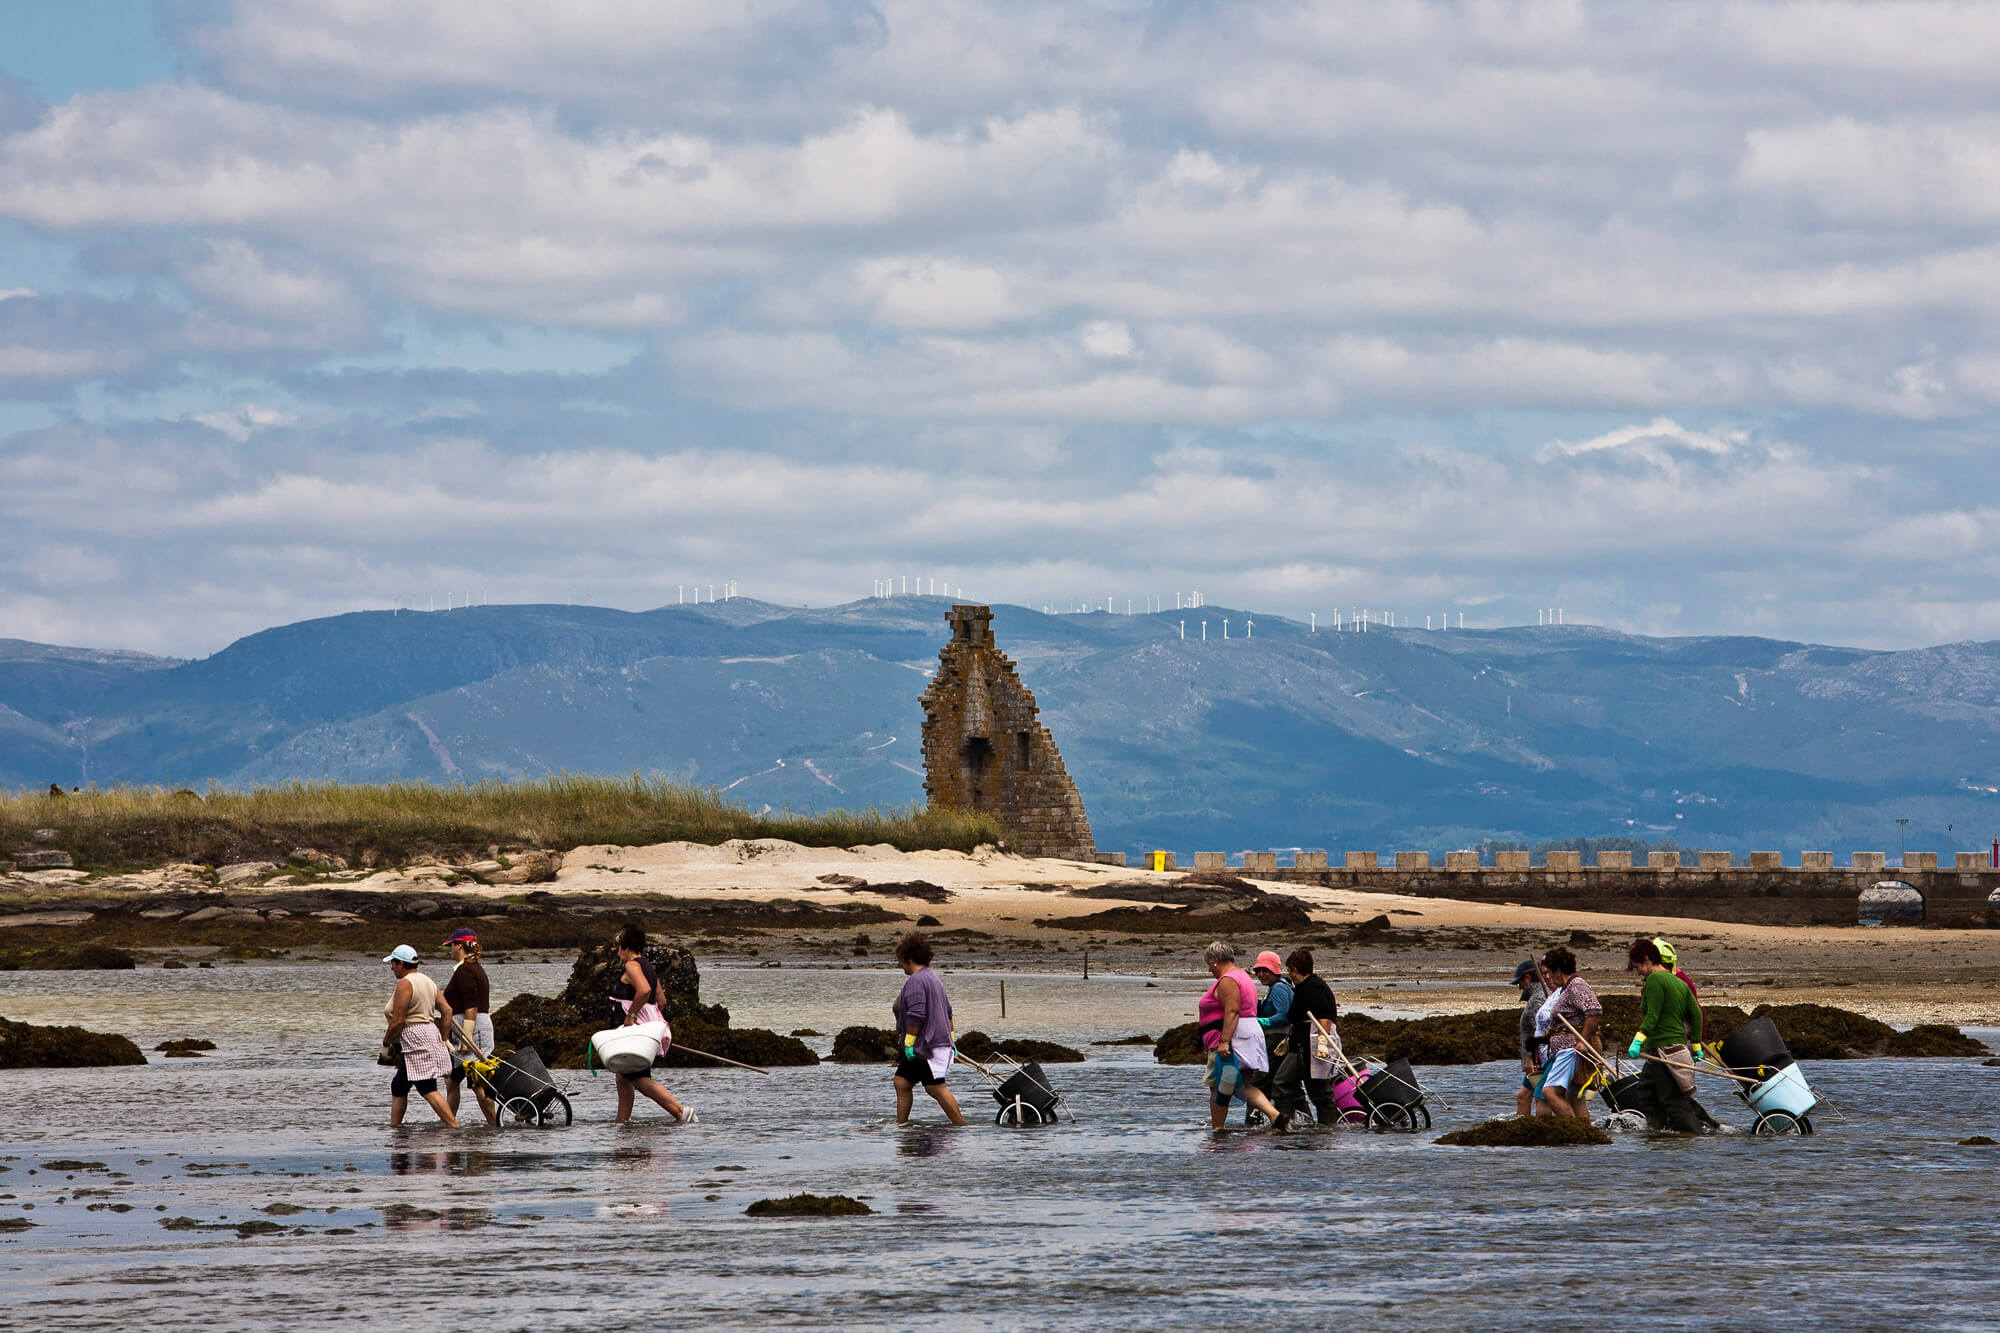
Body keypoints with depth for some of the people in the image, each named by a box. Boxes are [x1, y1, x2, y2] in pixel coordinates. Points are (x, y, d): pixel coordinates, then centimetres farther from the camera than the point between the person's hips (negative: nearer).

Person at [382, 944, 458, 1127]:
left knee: (428, 1090, -13)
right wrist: (442, 1039, 16)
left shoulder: (405, 984, -12)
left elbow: (398, 1021, -15)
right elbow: (447, 1011, 12)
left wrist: (386, 1043, -2)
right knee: (398, 1087, 17)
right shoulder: (427, 981, 16)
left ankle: (455, 1127, -20)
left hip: (414, 1040, -10)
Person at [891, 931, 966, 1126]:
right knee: (902, 1082, 10)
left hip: (929, 1045, -11)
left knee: (936, 1088, -11)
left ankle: (962, 1126, -12)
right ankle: (901, 1124, 12)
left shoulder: (915, 981, -13)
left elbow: (916, 1015, -22)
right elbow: (948, 1012, 26)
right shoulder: (933, 978, 21)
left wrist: (909, 1043, -18)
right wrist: (951, 1040, 29)